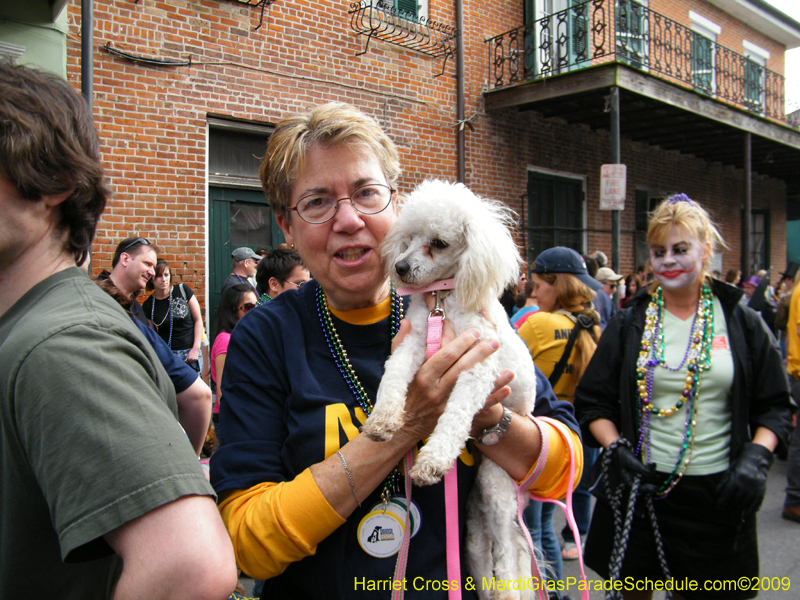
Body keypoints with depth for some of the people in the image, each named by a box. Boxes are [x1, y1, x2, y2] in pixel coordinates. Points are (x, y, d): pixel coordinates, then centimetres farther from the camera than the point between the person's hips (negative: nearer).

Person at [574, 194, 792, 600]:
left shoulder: (742, 324, 2)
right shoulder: (629, 325, 2)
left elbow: (774, 406, 5)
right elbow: (593, 402, 3)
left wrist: (756, 458, -10)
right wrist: (616, 450, -12)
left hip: (716, 492, 0)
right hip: (641, 486, 1)